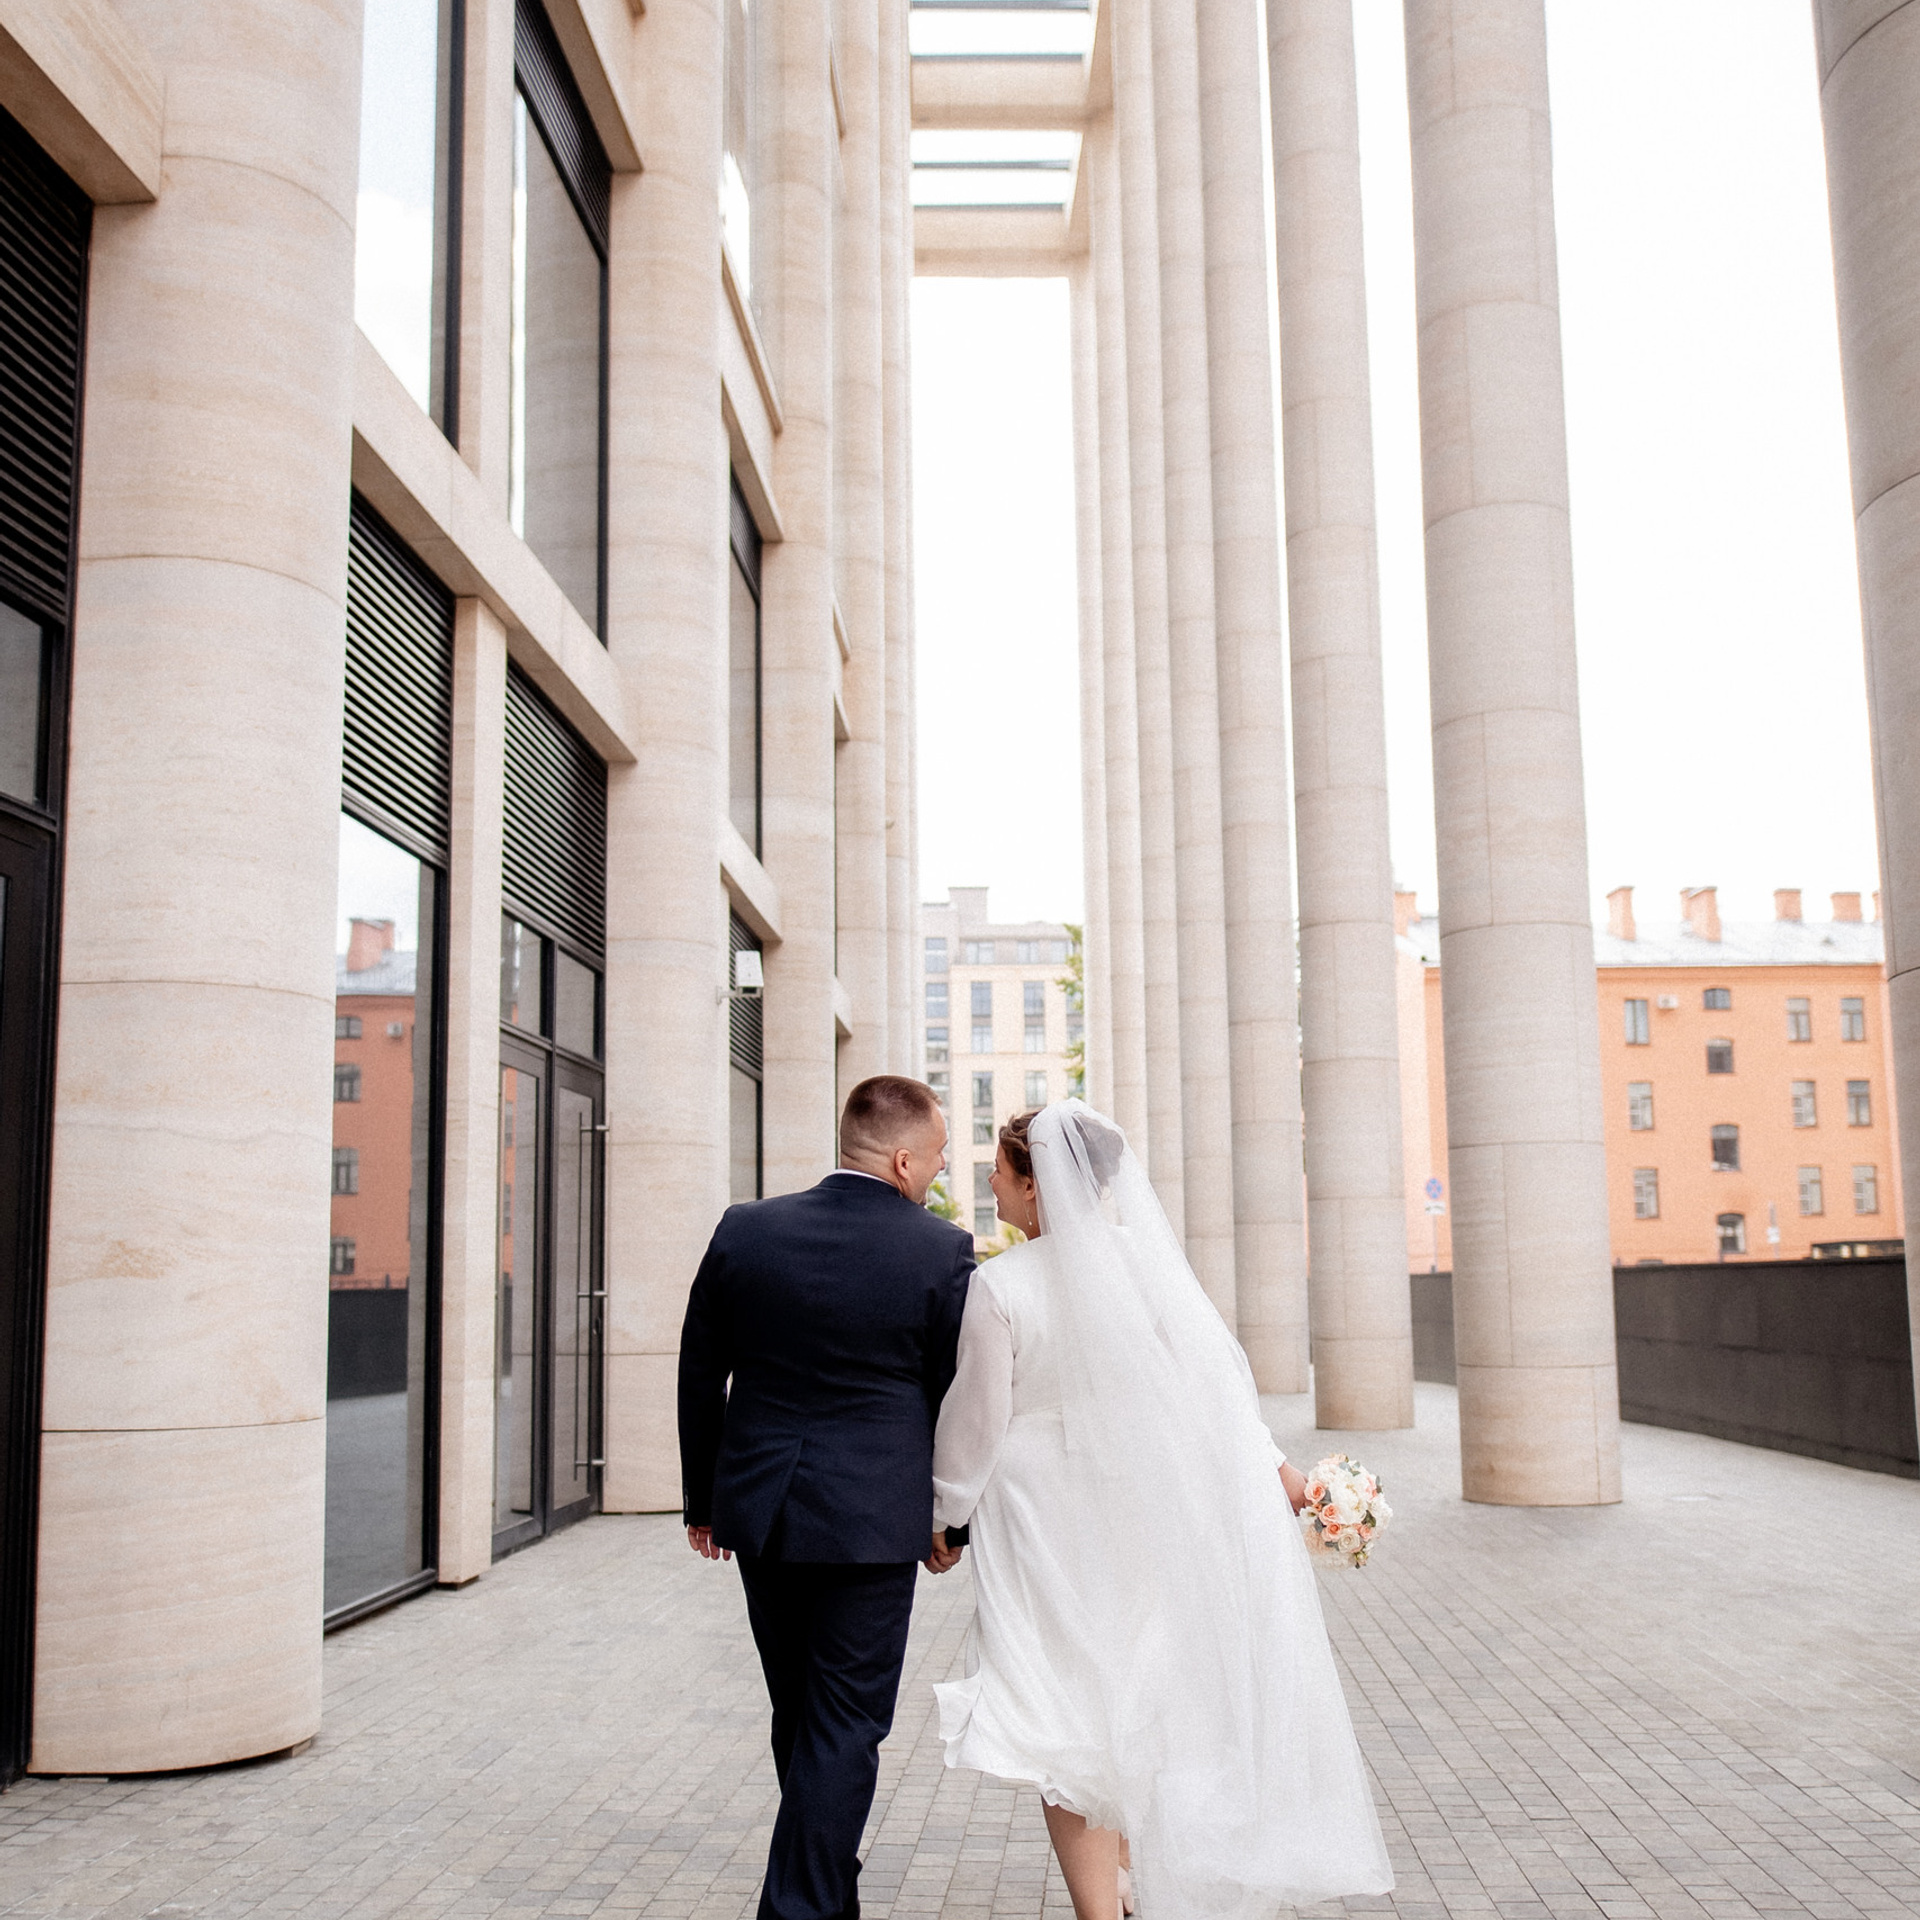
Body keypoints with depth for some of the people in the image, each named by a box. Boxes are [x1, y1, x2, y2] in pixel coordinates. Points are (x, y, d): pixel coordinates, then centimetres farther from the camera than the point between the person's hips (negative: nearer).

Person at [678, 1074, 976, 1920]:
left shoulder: (743, 1231, -2)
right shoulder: (943, 1253, -12)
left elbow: (698, 1376, 5)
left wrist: (704, 1498, 16)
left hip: (761, 1512, 5)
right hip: (874, 1522, -5)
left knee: (800, 1715, 20)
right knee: (845, 1726, 6)